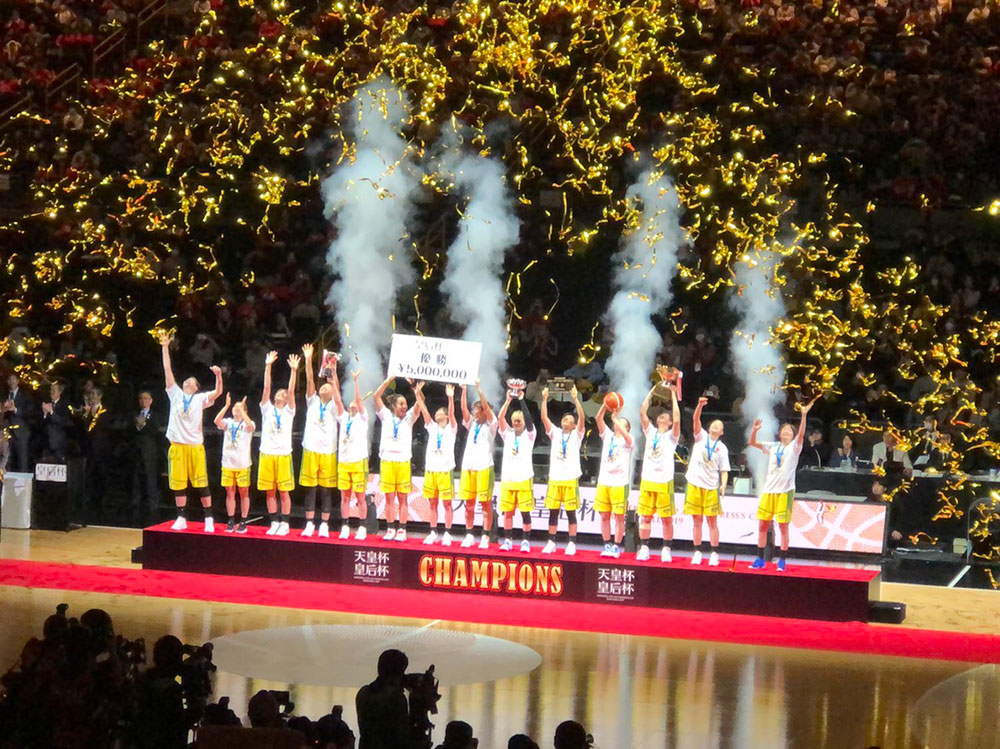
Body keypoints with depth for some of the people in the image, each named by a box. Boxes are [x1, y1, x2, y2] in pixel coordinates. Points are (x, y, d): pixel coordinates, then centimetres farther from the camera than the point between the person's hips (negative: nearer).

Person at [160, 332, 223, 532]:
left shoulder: (200, 399, 6)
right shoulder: (175, 394, 10)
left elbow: (217, 393, -9)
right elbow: (167, 370, 6)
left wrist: (218, 376, -26)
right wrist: (165, 347, 1)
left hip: (195, 445, -2)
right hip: (177, 445, 2)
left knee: (201, 482, -2)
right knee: (178, 483, 3)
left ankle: (209, 519, 3)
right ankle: (181, 518, 11)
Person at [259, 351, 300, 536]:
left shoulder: (288, 411, 10)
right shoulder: (267, 409, 13)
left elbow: (291, 391, -2)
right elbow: (266, 388, 3)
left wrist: (293, 370, -10)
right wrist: (268, 367, -5)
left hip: (283, 454, -2)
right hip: (267, 453, 2)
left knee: (284, 491, -2)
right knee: (270, 491, 3)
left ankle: (284, 523, 3)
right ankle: (274, 523, 11)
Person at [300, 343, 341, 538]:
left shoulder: (334, 406, 8)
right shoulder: (313, 402, 12)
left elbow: (336, 388, -8)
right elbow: (309, 380, 1)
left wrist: (333, 372, -22)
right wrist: (308, 360, -9)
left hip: (328, 451, -1)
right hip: (310, 449, 1)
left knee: (326, 489, 0)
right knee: (310, 488, 2)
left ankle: (324, 525, 4)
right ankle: (309, 524, 6)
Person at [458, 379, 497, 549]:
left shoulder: (491, 425, 2)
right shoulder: (471, 424, 15)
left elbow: (486, 407, -11)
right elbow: (464, 409, 2)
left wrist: (479, 388, -16)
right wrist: (463, 390, -7)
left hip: (484, 467, -5)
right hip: (468, 465, 5)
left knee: (485, 503, -3)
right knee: (469, 503, 6)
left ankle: (485, 537, -1)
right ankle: (469, 535, 12)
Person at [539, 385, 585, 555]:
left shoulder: (576, 435, 3)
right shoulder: (555, 433, 10)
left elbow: (582, 418, -13)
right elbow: (544, 418, -2)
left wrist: (575, 399, -21)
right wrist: (544, 399, -13)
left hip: (571, 478, -3)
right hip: (554, 477, 3)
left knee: (571, 512, 0)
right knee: (553, 511, 5)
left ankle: (572, 544, 3)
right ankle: (551, 543, 11)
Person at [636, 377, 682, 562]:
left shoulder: (672, 436, 3)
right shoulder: (650, 432, 12)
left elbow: (677, 419, -15)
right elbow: (642, 412, 3)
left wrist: (673, 394, -9)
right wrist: (653, 390, 2)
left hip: (664, 481, -3)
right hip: (647, 480, 3)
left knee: (666, 518, 0)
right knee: (645, 516, 4)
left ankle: (666, 550, 6)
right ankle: (644, 548, 10)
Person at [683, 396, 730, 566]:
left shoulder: (722, 448, 8)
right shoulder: (701, 437, 8)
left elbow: (724, 470, 6)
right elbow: (696, 420, -8)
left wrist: (723, 484, -12)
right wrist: (700, 405, -24)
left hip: (711, 487, -1)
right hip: (695, 484, 1)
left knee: (712, 521, -1)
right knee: (697, 520, 4)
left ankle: (714, 554, 2)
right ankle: (697, 552, 9)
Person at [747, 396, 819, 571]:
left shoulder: (794, 447, 3)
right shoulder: (772, 447, 14)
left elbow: (801, 434, -14)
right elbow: (752, 443, 9)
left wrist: (804, 415, -28)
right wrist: (755, 430, -10)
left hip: (785, 491, -4)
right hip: (768, 490, 4)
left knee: (783, 526, -2)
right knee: (762, 525, 3)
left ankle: (782, 560, 5)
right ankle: (760, 559, 11)